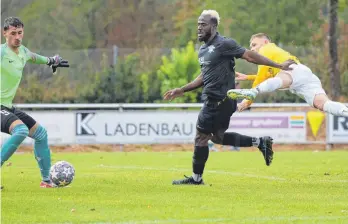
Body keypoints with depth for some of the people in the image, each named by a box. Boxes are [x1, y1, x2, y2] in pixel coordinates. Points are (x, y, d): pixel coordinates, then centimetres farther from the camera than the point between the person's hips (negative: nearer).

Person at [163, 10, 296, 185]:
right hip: (213, 99, 9)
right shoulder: (203, 49, 15)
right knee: (218, 137, 15)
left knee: (201, 137, -3)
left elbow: (250, 56, -12)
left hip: (220, 101, -9)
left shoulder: (224, 44, -13)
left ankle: (196, 178, 9)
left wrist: (279, 66, -10)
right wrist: (182, 90, 22)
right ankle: (260, 142, 21)